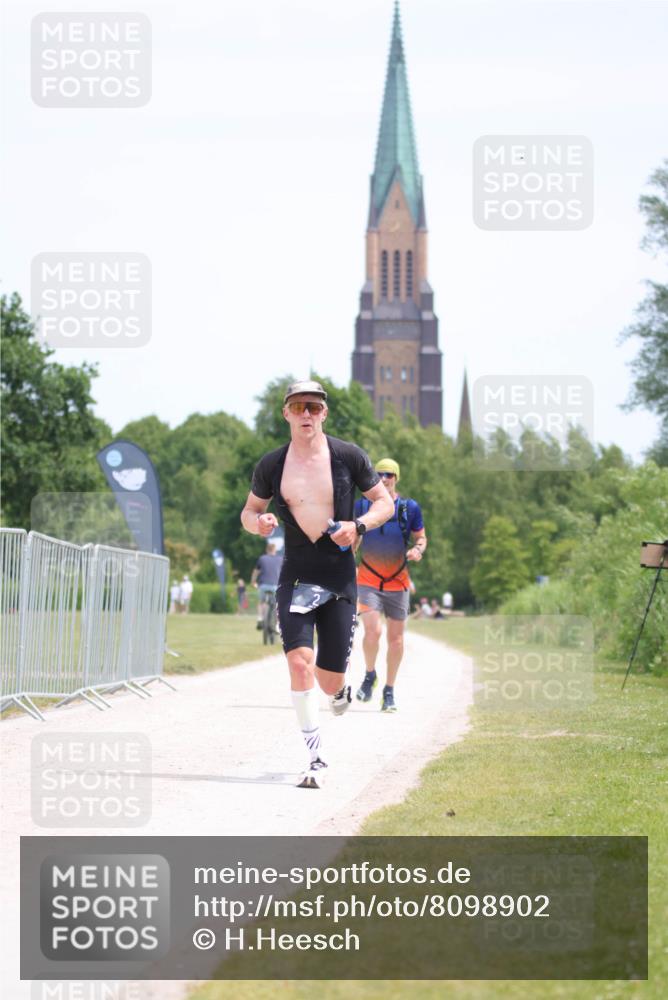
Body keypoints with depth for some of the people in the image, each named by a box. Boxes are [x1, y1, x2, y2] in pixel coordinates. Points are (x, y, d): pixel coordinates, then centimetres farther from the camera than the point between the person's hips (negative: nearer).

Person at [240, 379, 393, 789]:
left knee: (329, 681, 4)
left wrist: (358, 526, -13)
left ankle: (340, 687, 44)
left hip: (340, 578, 0)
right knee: (300, 662, -20)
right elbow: (249, 512, 14)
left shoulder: (349, 456, -2)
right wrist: (258, 523, -10)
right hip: (296, 577, 0)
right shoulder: (272, 465, 1)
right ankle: (317, 759, -13)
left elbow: (385, 503, 6)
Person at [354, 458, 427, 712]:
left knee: (396, 637, 5)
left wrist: (418, 550, -13)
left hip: (398, 583, 2)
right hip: (368, 582, -2)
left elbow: (421, 537, 9)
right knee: (373, 631, -19)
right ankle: (370, 676, 7)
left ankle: (389, 691, 18)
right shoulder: (362, 506, 0)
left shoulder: (410, 507, 0)